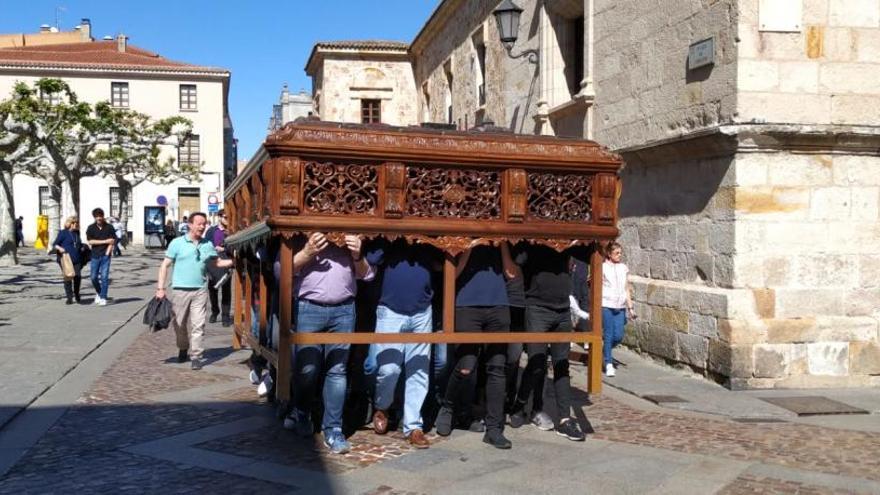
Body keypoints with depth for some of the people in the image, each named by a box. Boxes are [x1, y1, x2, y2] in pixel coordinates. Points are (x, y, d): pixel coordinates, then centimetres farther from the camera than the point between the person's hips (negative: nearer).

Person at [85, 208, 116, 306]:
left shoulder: (109, 227, 1)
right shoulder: (91, 228, 3)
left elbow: (112, 241, -1)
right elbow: (90, 241, -5)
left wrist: (107, 253, -9)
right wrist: (104, 241, -11)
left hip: (105, 256, -2)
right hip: (95, 256, 2)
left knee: (104, 277, -6)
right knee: (94, 277, 3)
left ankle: (103, 298, 0)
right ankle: (98, 293, 29)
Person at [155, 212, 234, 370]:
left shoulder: (208, 245, 7)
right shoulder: (177, 243, -2)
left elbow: (217, 262, 18)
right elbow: (165, 265, 0)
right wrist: (160, 288, -6)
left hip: (200, 290, 1)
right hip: (180, 290, -1)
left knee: (198, 325, -5)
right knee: (179, 324, 10)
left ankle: (196, 356, 1)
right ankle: (183, 349, 33)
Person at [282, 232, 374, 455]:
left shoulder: (352, 238, 11)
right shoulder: (303, 235, 4)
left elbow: (366, 274, 12)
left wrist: (357, 256, -7)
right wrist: (307, 253, -15)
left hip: (344, 309, 2)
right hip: (309, 308, -1)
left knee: (337, 370, 1)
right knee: (306, 369, 4)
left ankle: (333, 429, 9)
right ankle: (301, 415, 31)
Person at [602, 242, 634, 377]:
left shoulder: (623, 268, 11)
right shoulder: (603, 267, -2)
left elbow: (626, 289, 16)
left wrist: (630, 307, 12)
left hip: (620, 306, 4)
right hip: (606, 305, -4)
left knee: (618, 336, -1)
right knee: (608, 335, -4)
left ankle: (604, 351, 28)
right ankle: (609, 364, 3)